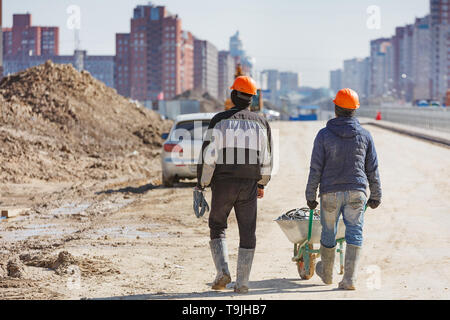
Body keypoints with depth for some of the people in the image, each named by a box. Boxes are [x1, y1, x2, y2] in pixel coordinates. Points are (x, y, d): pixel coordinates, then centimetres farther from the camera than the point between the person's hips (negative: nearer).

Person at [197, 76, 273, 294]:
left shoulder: (219, 121, -4)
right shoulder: (261, 123, 4)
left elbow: (208, 156, -7)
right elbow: (266, 159, 9)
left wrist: (201, 185, 0)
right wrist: (262, 184, 23)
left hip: (223, 184, -2)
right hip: (249, 185, 2)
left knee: (217, 228, 13)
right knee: (247, 234, 7)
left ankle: (223, 271, -4)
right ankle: (242, 283, 5)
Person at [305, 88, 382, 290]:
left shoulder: (324, 135, -3)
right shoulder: (364, 135, 3)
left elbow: (316, 169, -4)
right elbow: (372, 170, 7)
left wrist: (310, 195, 3)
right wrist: (376, 195, 16)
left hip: (330, 192, -1)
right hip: (356, 192, 1)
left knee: (328, 233, 15)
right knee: (354, 233, 0)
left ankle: (326, 273, 33)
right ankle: (349, 278, -10)